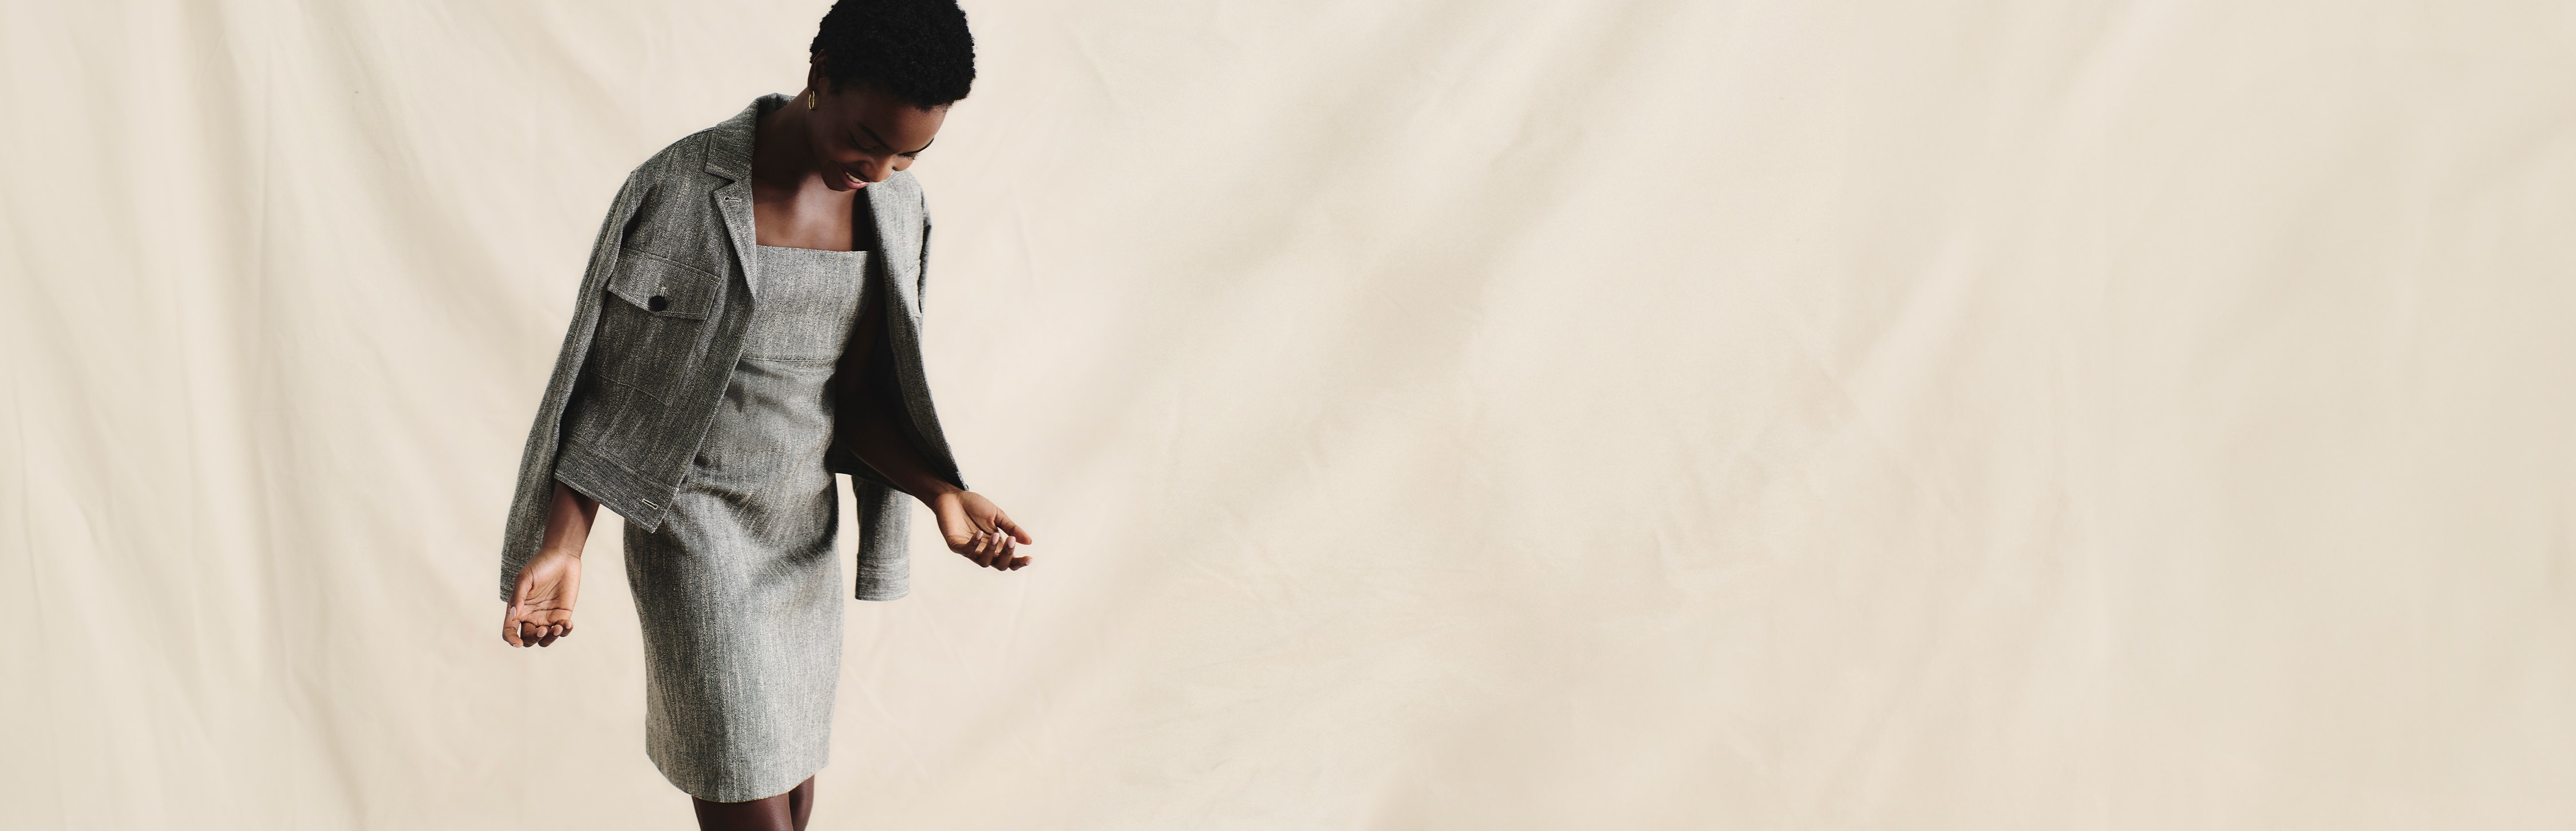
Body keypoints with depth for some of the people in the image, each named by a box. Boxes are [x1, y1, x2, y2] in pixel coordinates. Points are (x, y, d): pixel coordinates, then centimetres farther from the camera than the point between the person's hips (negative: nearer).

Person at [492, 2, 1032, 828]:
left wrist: (939, 493, -10)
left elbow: (854, 401, 6)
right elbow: (605, 386, -10)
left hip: (806, 537, 6)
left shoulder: (894, 207, 0)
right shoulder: (680, 188, -17)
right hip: (697, 534, -6)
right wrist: (561, 547, -17)